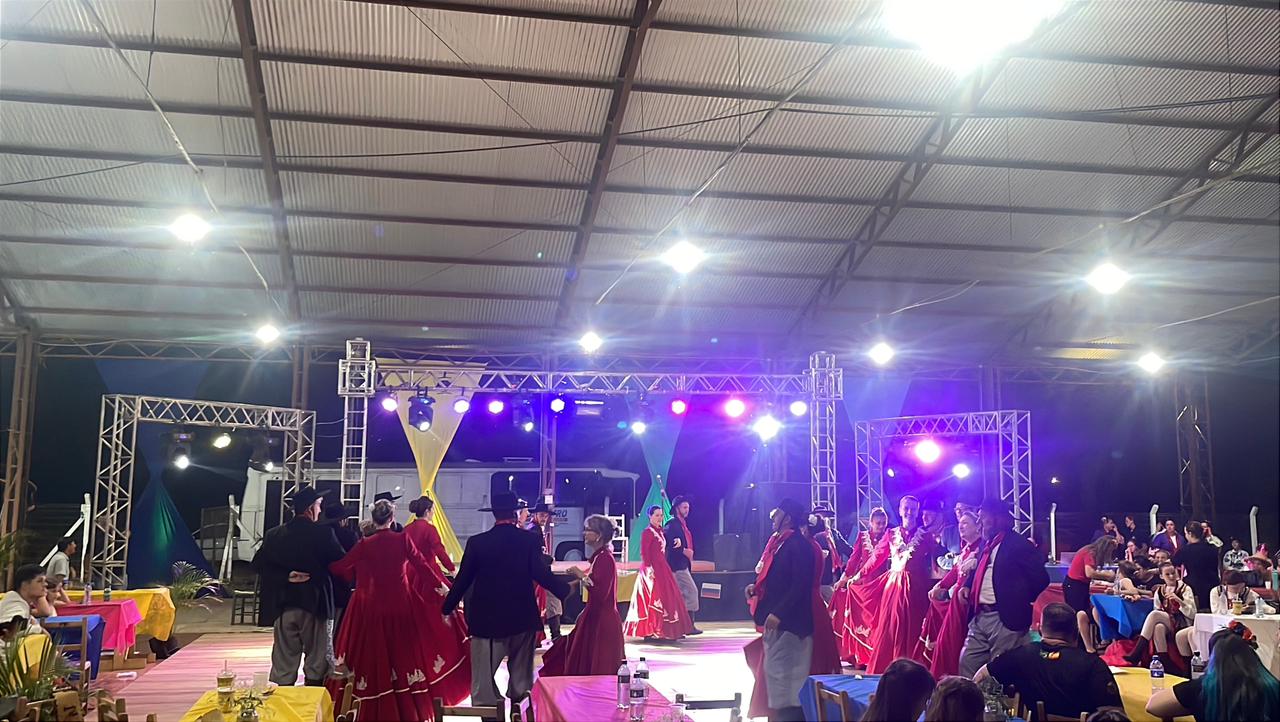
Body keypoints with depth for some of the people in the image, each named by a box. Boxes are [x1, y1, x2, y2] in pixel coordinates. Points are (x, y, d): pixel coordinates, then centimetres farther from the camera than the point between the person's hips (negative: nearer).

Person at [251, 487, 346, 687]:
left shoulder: (274, 535, 2)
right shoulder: (324, 533, -10)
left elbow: (259, 564, -2)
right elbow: (341, 563, -8)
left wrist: (286, 576, -5)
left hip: (283, 605, 3)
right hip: (315, 605, -3)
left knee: (284, 661, 9)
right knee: (317, 660, 9)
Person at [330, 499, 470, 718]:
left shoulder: (365, 544, -6)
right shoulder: (403, 540, -7)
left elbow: (340, 567, -3)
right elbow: (422, 565, -4)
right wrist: (443, 587, 6)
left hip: (373, 607, 0)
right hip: (402, 605, 0)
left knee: (376, 656, 11)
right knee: (406, 654, 12)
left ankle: (376, 712, 18)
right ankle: (410, 711, 17)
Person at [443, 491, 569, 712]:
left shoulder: (477, 542, -3)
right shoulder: (530, 540, -5)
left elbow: (463, 579, 1)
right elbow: (541, 574, -11)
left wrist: (447, 608, 13)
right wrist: (565, 590, 2)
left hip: (486, 619, -1)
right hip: (522, 619, 1)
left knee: (483, 679, 3)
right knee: (521, 678, 15)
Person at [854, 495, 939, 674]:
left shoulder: (926, 536, 5)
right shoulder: (891, 534, 9)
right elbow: (877, 557, 7)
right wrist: (860, 575, 3)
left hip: (916, 589, -2)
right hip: (894, 586, 2)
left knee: (912, 630, 1)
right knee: (889, 630, 2)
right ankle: (885, 671, 9)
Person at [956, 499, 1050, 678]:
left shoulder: (1018, 544, -9)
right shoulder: (987, 544, 15)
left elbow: (1041, 578, -11)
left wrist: (1021, 602, -3)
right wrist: (967, 587, 10)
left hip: (1006, 619, -8)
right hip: (979, 617, 8)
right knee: (966, 664, 8)